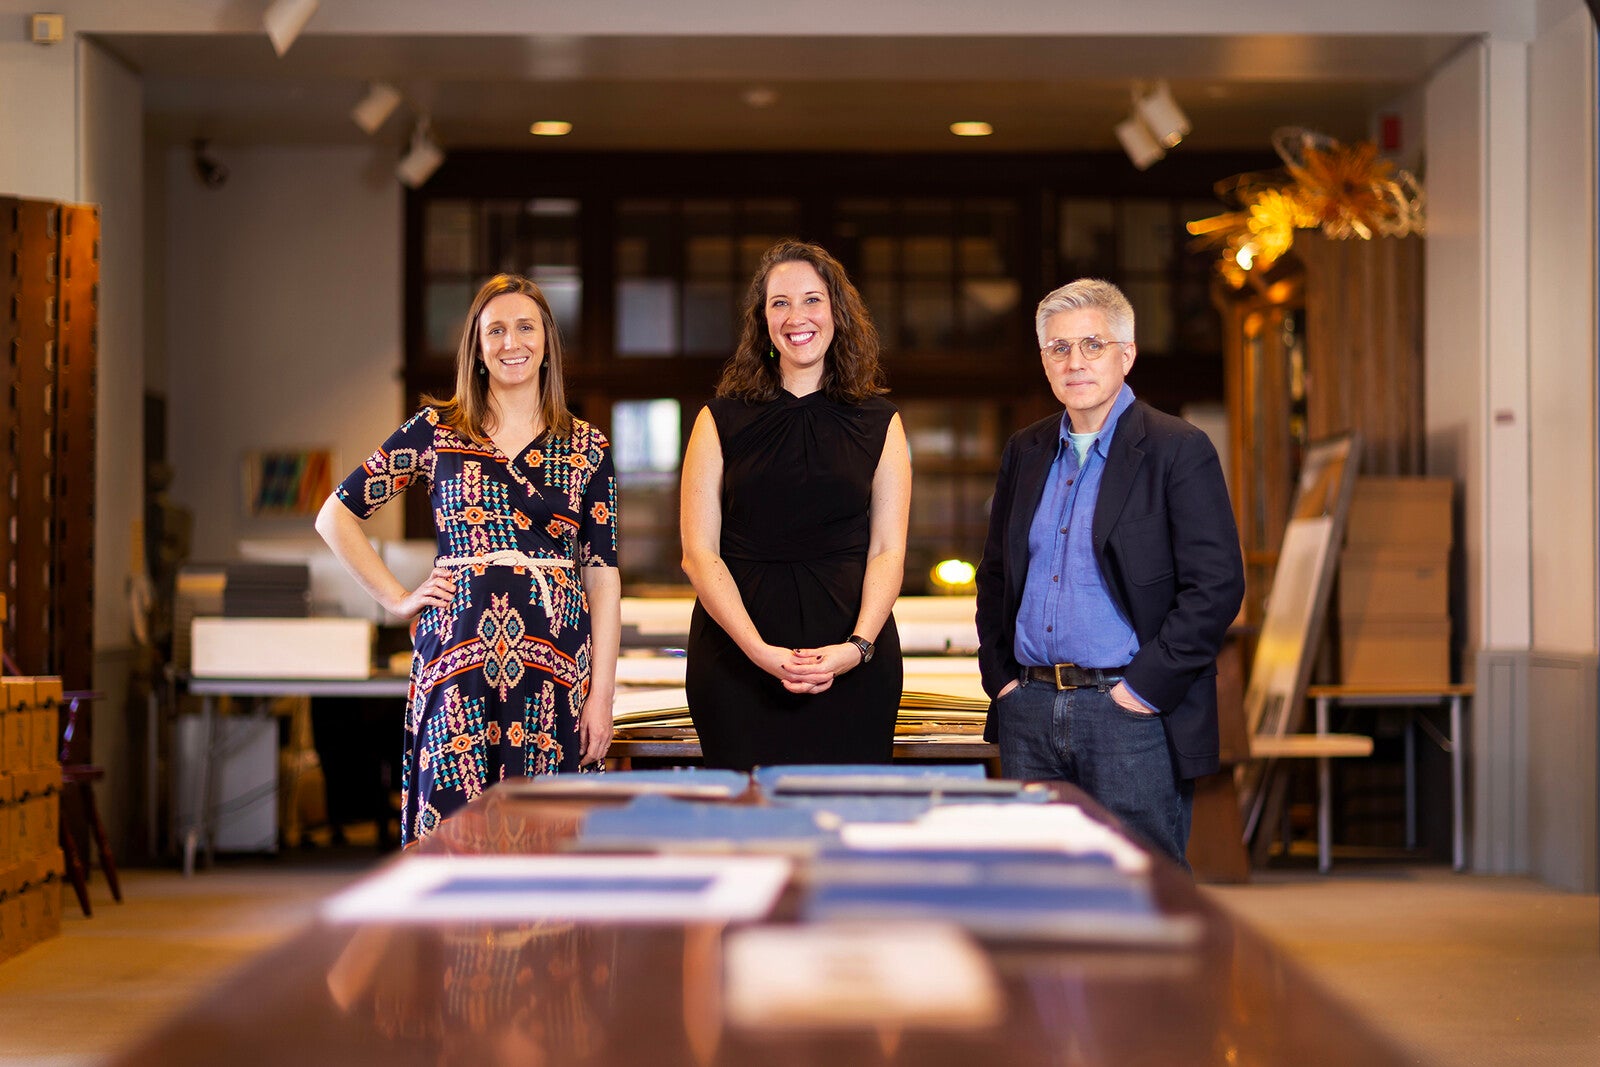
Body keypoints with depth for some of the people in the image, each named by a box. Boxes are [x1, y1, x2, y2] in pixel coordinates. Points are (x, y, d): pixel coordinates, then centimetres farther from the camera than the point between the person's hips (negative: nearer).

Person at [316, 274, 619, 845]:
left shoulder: (587, 448, 10)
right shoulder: (436, 429, 6)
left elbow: (603, 573, 7)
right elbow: (335, 517, 10)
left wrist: (601, 694, 0)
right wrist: (398, 599, 3)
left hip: (554, 668, 1)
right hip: (457, 656, -1)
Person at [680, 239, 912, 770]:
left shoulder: (879, 423, 10)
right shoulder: (721, 422, 7)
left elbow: (888, 551, 4)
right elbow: (699, 553, 0)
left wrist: (857, 647, -12)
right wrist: (759, 650, -13)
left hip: (854, 663, 1)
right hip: (737, 659, 0)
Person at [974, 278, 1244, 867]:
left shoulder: (1178, 450, -5)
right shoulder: (1024, 452, 14)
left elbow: (1217, 585, -11)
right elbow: (994, 574, 22)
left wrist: (1145, 688, -13)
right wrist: (999, 675, 9)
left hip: (1130, 710, -5)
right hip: (1029, 716, 6)